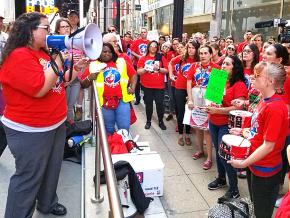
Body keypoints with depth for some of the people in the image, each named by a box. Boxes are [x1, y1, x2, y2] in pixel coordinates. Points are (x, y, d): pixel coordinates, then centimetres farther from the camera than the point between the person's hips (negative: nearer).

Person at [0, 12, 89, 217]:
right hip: (30, 131, -9)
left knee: (52, 169, 23)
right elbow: (40, 88, -29)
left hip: (56, 124, 9)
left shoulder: (44, 53, 10)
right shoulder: (18, 57, -20)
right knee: (29, 178, 4)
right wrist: (58, 60, -23)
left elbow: (58, 82, 19)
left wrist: (76, 68, 4)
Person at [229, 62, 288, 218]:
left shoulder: (275, 107, -26)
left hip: (265, 170, -8)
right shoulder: (264, 101, 1)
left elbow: (268, 146, -24)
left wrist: (243, 163, -19)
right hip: (254, 164, 8)